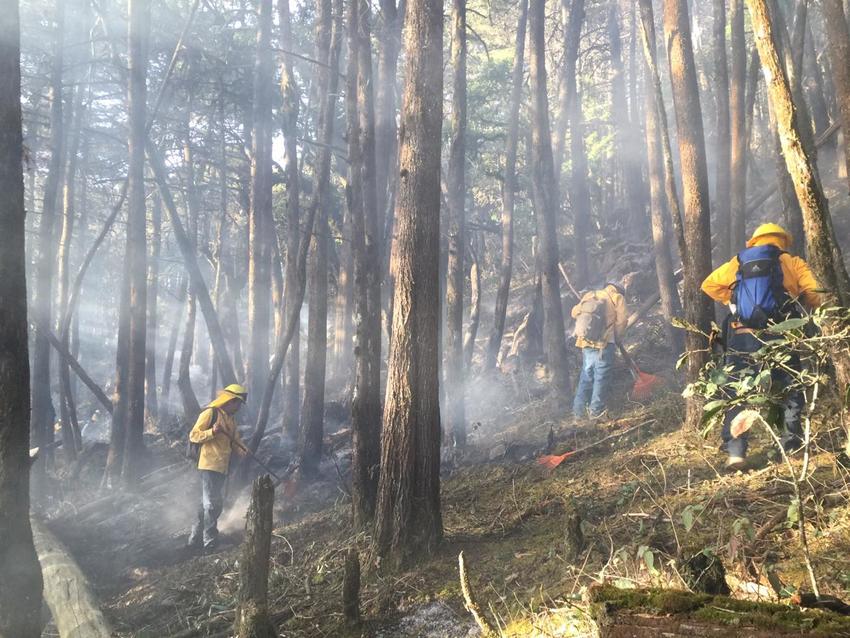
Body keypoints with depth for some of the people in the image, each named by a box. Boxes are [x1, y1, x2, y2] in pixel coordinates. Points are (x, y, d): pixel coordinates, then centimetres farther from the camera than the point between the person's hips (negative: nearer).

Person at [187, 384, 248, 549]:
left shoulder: (230, 419, 19)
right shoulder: (210, 413, -8)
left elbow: (235, 440, 19)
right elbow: (193, 436, -10)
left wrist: (243, 451, -2)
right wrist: (212, 432, -26)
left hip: (222, 467, 9)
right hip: (210, 465, -9)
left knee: (208, 503, 13)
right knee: (211, 503, -9)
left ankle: (196, 539, 22)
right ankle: (210, 541, -5)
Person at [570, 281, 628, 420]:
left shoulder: (590, 295, 14)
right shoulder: (617, 297, 4)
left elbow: (575, 312, 12)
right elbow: (621, 321, -4)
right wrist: (616, 338, 11)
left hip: (586, 343, 5)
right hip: (604, 344, -4)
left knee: (586, 375, 14)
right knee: (601, 377, 6)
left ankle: (578, 410, 14)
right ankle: (596, 410, 10)